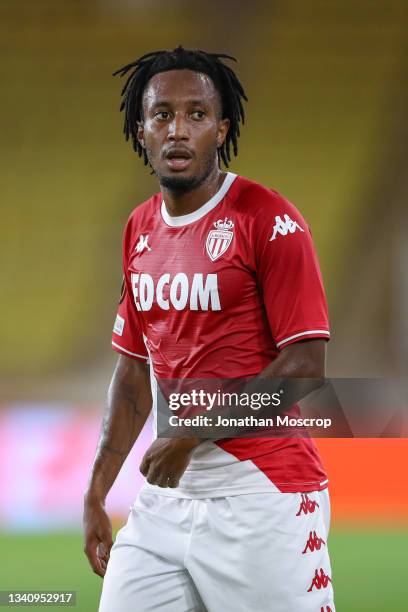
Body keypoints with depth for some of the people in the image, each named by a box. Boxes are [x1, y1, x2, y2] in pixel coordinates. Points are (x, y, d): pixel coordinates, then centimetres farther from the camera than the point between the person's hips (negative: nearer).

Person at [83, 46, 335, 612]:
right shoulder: (140, 230, 11)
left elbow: (304, 365, -14)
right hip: (164, 498, 6)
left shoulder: (268, 219, -9)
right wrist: (96, 493, 15)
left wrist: (190, 435, -16)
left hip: (262, 495, -6)